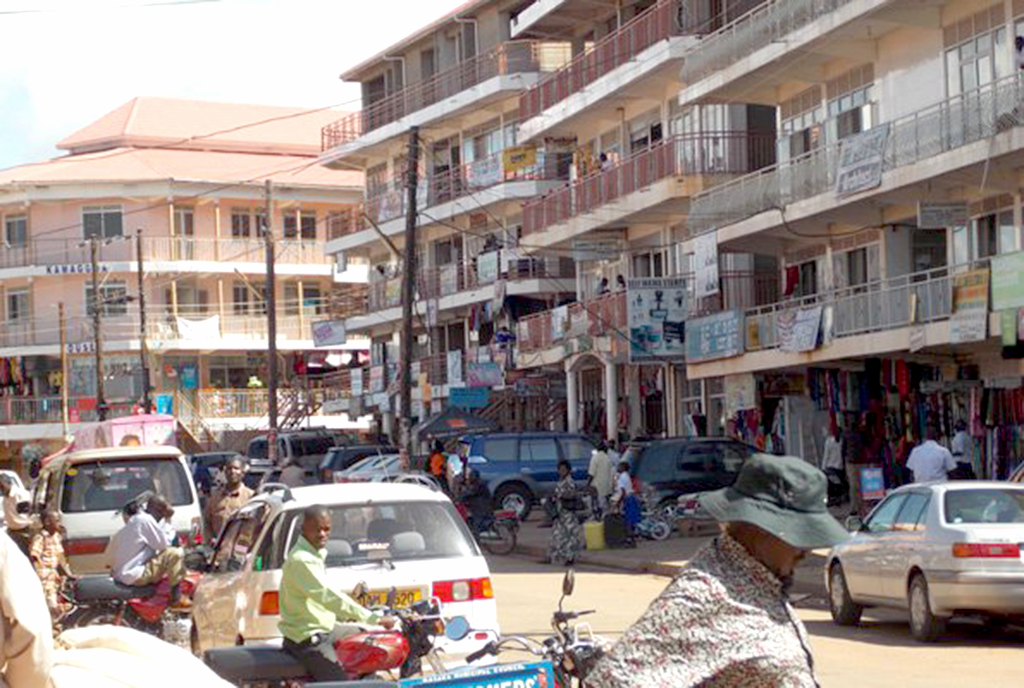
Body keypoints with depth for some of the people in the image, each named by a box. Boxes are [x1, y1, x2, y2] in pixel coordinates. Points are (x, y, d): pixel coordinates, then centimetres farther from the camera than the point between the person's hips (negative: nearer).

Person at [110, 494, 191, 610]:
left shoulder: (135, 519, 17)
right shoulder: (145, 519, -14)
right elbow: (163, 544, -14)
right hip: (134, 575, -11)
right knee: (176, 554, -16)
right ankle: (177, 598, -12)